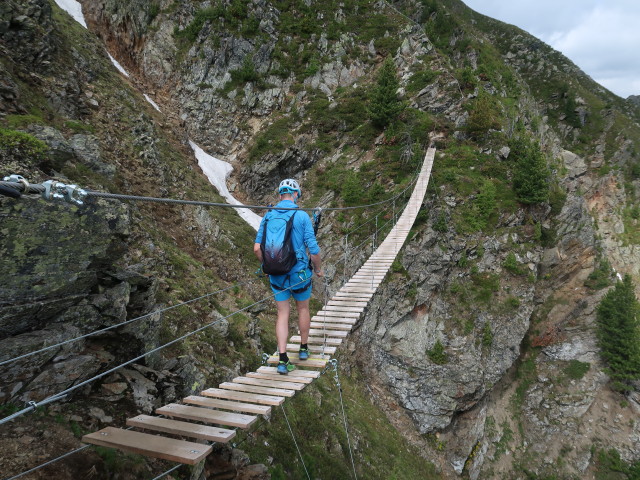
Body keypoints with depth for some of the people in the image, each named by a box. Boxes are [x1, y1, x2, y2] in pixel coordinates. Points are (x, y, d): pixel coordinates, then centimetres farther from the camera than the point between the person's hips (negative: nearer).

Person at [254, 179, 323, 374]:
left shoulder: (268, 216, 0)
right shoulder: (302, 216, -10)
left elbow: (257, 248, -2)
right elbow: (313, 248, -11)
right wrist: (318, 269, 5)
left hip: (277, 275, 2)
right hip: (299, 273, -2)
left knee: (282, 314, 8)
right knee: (303, 309, 19)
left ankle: (282, 360, 3)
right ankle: (303, 348, 34)